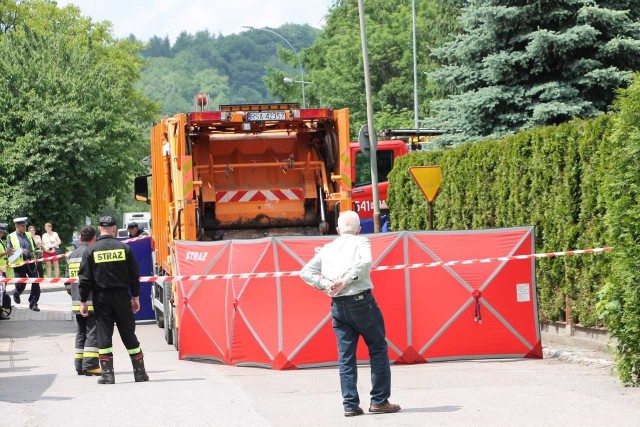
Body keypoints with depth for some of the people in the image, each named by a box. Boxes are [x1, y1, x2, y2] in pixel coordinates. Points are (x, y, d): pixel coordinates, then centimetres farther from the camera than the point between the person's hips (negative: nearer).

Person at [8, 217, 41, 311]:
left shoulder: (29, 235, 16)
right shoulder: (11, 237, 3)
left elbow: (34, 247, 26)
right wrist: (21, 251, -16)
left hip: (31, 263, 4)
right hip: (19, 264, -4)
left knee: (36, 284, -5)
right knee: (21, 285, 0)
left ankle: (33, 303, 5)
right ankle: (16, 294, 35)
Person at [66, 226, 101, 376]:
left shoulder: (71, 255, 13)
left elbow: (67, 279, 16)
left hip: (76, 302, 7)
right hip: (92, 301, -7)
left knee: (81, 332, 14)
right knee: (93, 332, -5)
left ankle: (80, 365, 15)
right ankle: (90, 364, -11)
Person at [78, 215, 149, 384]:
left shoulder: (90, 250, -3)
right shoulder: (124, 248, -1)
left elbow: (85, 279, -4)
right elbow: (134, 275, 3)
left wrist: (83, 302, 3)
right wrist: (135, 297, 13)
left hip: (101, 298, -1)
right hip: (122, 297, 1)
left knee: (104, 335, 3)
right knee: (129, 334, 8)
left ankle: (107, 374, -2)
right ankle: (140, 372, 11)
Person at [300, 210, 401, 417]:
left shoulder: (327, 249, 14)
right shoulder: (361, 242, 1)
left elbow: (306, 272, 9)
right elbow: (366, 262, -20)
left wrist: (326, 285, 0)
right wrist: (345, 280, -16)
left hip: (338, 306, 4)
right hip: (361, 301, -4)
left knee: (346, 357, 7)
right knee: (378, 350, 7)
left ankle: (350, 404, 3)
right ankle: (379, 400, 6)